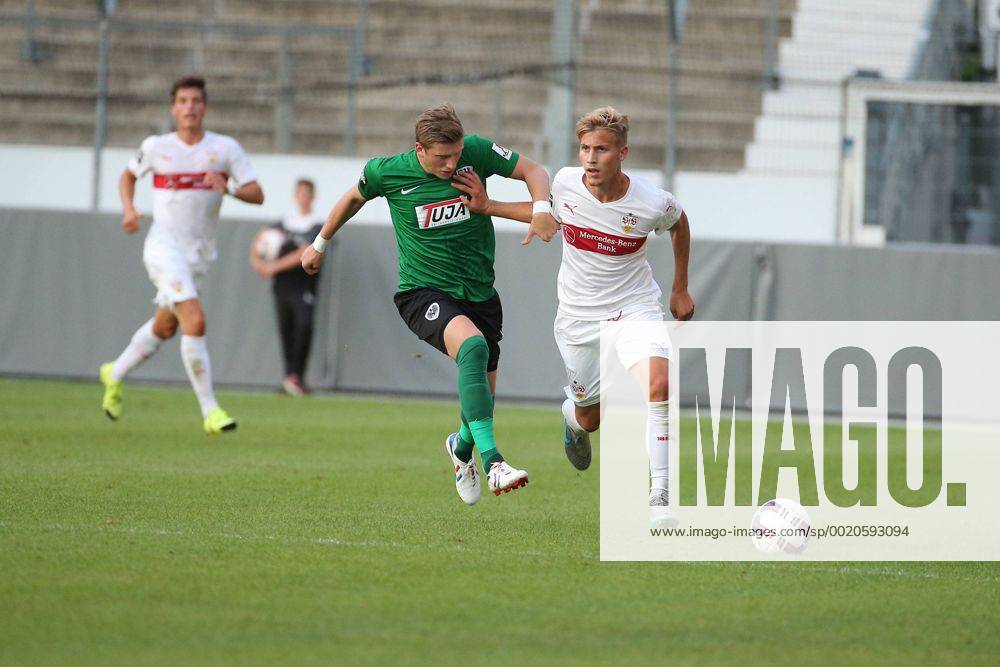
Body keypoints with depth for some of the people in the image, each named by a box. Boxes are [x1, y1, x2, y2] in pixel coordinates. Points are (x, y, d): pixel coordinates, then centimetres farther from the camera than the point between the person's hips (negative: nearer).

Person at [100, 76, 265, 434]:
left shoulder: (225, 148, -2)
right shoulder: (156, 147, -2)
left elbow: (257, 195, -6)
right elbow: (128, 176, 17)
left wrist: (228, 188, -26)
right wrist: (129, 210, 0)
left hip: (199, 253, 4)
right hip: (164, 246, -4)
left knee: (165, 327, 19)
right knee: (195, 321, -21)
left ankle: (115, 375, 45)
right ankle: (210, 410, -17)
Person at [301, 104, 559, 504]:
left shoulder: (476, 153, -8)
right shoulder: (388, 172, -9)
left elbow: (531, 170, 3)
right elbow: (355, 197, 13)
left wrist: (542, 209, -18)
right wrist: (319, 244, 25)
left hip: (479, 292, 4)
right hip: (424, 292, -4)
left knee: (483, 400, 7)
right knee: (473, 346, -35)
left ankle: (462, 447, 46)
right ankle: (492, 462, -44)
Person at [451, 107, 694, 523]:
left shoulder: (652, 204, -19)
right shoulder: (566, 183, -14)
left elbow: (679, 222, 6)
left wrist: (680, 289, 12)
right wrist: (488, 207, 7)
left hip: (635, 307, -2)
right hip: (578, 315, 2)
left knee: (659, 383, -29)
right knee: (590, 418, 10)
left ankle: (660, 496, -24)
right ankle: (571, 412, 51)